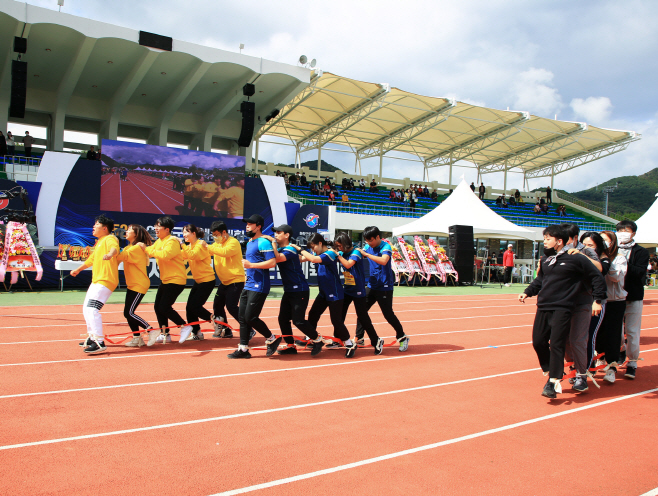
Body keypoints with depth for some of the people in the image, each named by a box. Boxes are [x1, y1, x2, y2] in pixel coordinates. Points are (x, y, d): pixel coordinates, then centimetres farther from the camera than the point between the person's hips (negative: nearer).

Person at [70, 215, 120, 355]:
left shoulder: (110, 239, -10)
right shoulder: (99, 242, 21)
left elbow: (115, 248, -34)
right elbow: (92, 258, 37)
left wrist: (110, 254, -57)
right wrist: (78, 269, 49)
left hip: (105, 280, -11)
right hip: (96, 280, 11)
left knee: (92, 309, -21)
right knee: (86, 309, 19)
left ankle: (100, 343, -22)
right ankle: (92, 338, 33)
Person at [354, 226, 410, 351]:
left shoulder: (386, 247, -14)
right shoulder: (368, 247, 7)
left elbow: (384, 261, -32)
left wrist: (366, 254, -33)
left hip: (385, 287, -7)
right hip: (372, 286, 7)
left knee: (388, 314, -1)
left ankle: (402, 338, 16)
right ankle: (359, 338, 14)